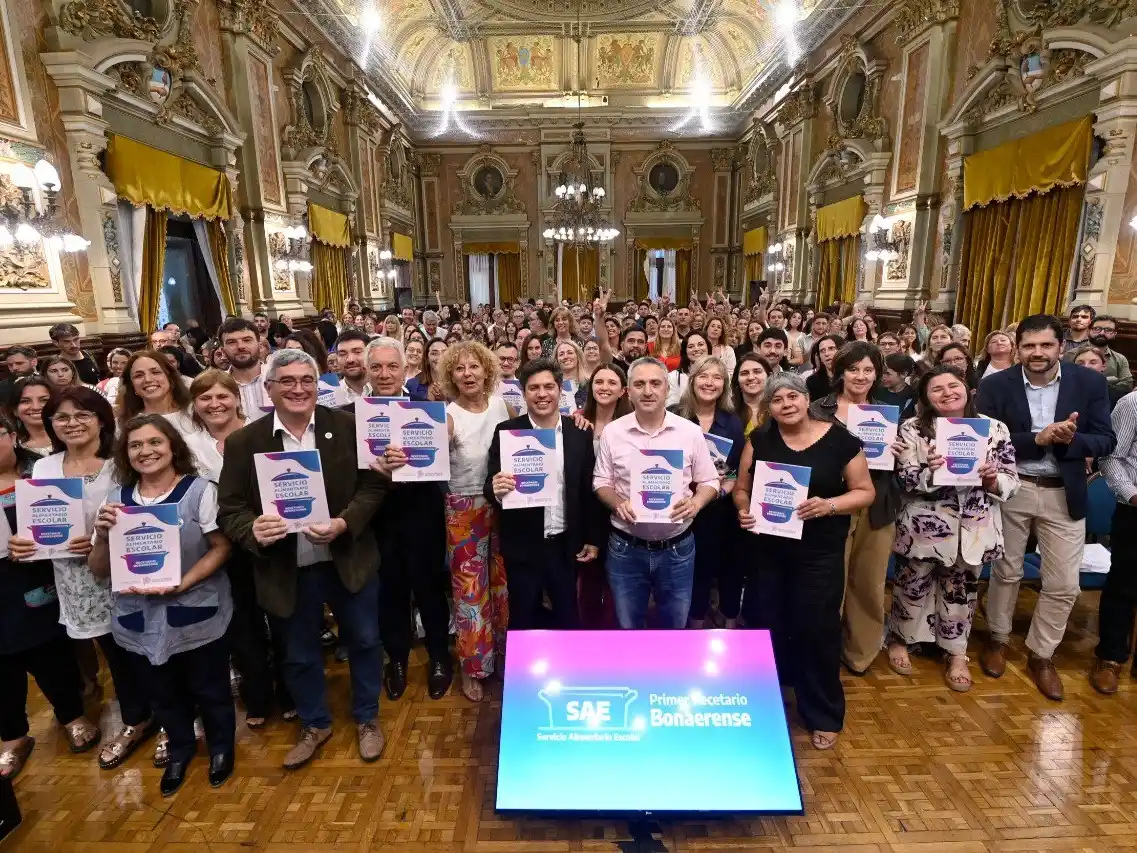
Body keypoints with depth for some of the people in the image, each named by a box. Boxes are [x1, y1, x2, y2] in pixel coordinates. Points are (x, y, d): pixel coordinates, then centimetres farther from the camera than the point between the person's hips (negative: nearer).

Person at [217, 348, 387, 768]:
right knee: (299, 654, 19)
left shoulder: (348, 426, -8)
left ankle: (367, 718, 41)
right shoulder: (243, 442, -6)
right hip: (287, 569, 1)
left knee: (363, 641, 16)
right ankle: (314, 724, 45)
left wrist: (344, 523, -22)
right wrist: (254, 529, -26)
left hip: (350, 559, 0)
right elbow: (229, 509, -4)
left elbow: (372, 485, -6)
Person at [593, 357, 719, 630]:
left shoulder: (690, 432, -3)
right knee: (627, 627, 16)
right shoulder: (612, 432, -3)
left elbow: (709, 482, 3)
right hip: (625, 548, 0)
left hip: (677, 548, 0)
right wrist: (617, 503, -17)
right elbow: (601, 483, 4)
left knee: (676, 627, 18)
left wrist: (695, 503, -17)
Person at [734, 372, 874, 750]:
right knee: (763, 626, 11)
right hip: (765, 550, 3)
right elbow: (742, 489, 6)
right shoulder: (759, 441, 1)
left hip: (819, 553, -2)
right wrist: (743, 510, -15)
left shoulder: (839, 440, -6)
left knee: (816, 630, 5)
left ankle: (824, 716, 27)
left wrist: (829, 505, -19)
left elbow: (865, 491, -2)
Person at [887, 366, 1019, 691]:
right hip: (924, 526, -2)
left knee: (961, 591, 18)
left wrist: (992, 479, -19)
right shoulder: (912, 429, -7)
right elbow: (905, 480, -12)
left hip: (974, 529, 2)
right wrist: (930, 473, -31)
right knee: (912, 586, 14)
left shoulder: (995, 429, 0)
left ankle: (956, 654, 36)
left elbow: (1011, 480, 2)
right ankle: (899, 640, 36)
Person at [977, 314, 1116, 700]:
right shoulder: (995, 385, -9)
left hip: (1064, 494, 1)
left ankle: (1041, 655, 28)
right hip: (1011, 490, -1)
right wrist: (1036, 440, -24)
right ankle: (998, 639, 36)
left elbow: (1106, 440, -4)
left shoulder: (1090, 382, -5)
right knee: (1006, 572, 15)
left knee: (1063, 584, 7)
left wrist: (1071, 440, -25)